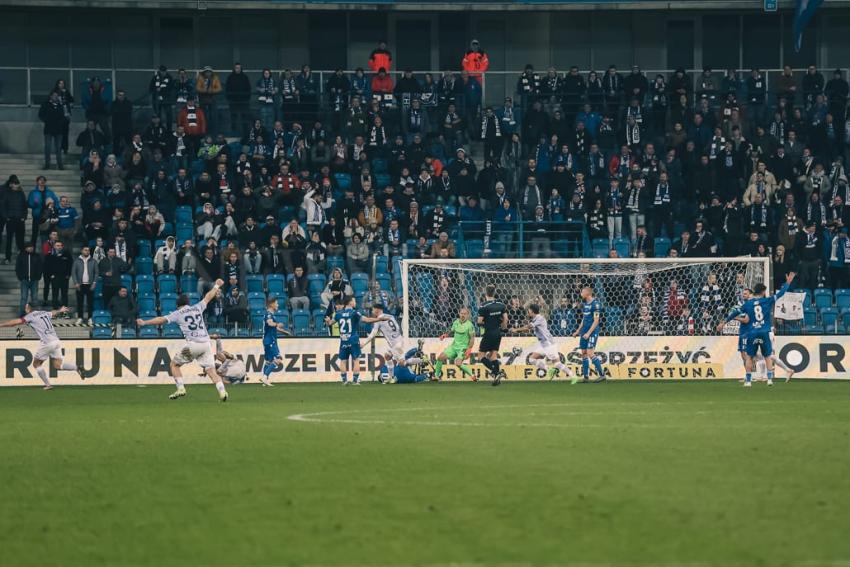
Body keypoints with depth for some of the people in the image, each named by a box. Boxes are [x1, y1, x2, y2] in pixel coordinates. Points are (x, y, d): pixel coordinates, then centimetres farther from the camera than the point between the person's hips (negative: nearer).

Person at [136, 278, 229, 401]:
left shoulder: (178, 313, 9)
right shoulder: (197, 308, 19)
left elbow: (162, 319, 1)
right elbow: (208, 297, 33)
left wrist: (145, 323, 6)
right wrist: (216, 286, 50)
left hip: (193, 344, -4)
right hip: (206, 344, 4)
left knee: (174, 364, 14)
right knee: (211, 370, 2)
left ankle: (181, 389, 2)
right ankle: (222, 391, -19)